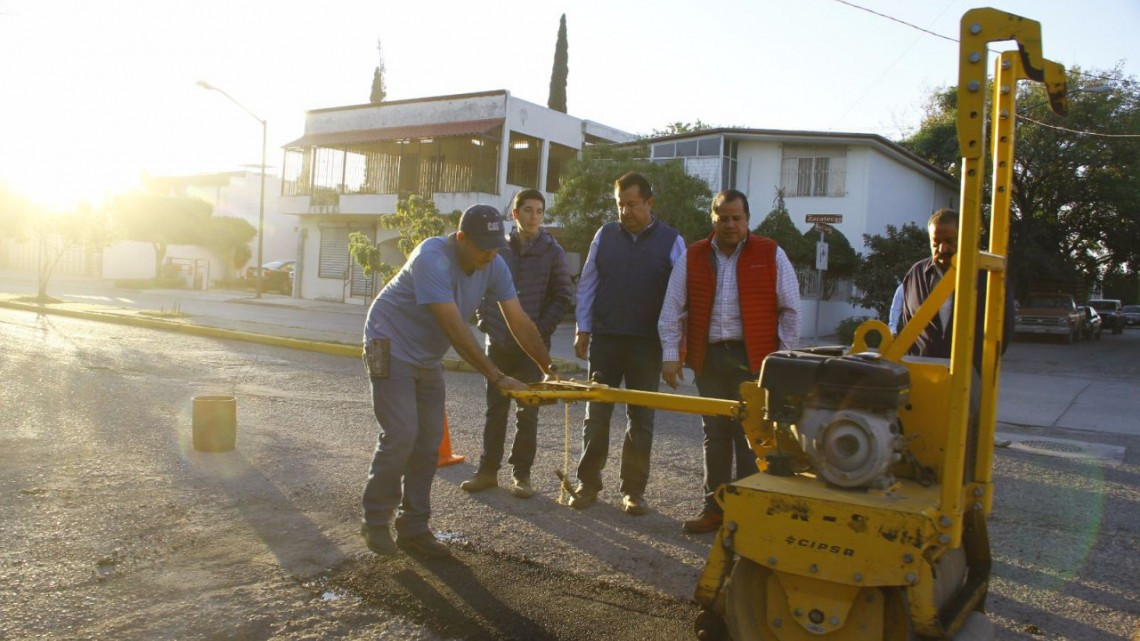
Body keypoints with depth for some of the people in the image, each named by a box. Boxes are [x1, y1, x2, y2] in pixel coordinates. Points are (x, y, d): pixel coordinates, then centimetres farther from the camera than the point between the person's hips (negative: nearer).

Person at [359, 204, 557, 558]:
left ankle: (413, 528, 12)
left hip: (428, 357, 7)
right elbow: (455, 329, -35)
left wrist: (551, 370, -10)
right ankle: (375, 521, 4)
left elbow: (520, 323, -5)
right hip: (391, 348, -7)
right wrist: (497, 377, -36)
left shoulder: (493, 266, -8)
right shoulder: (432, 260, -30)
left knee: (429, 441, 3)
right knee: (401, 436, -14)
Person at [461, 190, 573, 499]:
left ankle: (522, 473, 13)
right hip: (499, 342, 2)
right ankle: (488, 470, 17)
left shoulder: (552, 251, -1)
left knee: (528, 412, 3)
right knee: (495, 408, 8)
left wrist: (542, 329, -10)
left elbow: (563, 296, -1)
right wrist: (485, 321, -2)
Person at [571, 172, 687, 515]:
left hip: (647, 344, -1)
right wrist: (583, 329, 3)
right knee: (596, 413, 6)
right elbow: (587, 284, 7)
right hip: (605, 338, 1)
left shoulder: (671, 241, -1)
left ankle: (633, 490, 16)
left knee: (641, 418, 6)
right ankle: (588, 483, 17)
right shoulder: (605, 235, 5)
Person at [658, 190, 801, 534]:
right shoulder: (692, 258, 8)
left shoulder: (771, 255, 2)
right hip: (708, 357, 3)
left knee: (750, 437, -1)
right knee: (714, 435, 10)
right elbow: (673, 310, 8)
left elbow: (790, 309, 4)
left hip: (753, 359, -3)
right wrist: (671, 355, 1)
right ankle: (715, 508, 21)